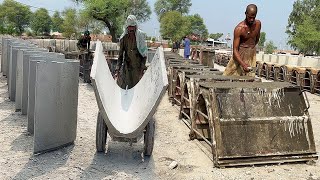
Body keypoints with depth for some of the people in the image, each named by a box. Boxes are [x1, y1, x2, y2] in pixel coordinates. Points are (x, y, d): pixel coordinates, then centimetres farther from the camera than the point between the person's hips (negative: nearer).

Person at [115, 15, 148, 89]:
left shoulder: (141, 36, -3)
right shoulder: (124, 38, 2)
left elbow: (144, 55, -1)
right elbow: (120, 56, 5)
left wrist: (142, 69, -9)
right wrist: (117, 70, -4)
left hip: (138, 68, -1)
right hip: (126, 68, 2)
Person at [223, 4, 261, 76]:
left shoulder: (258, 24, -2)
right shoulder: (239, 29, -20)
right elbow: (235, 50, -22)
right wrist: (243, 64, -33)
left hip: (251, 57, 5)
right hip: (239, 57, -4)